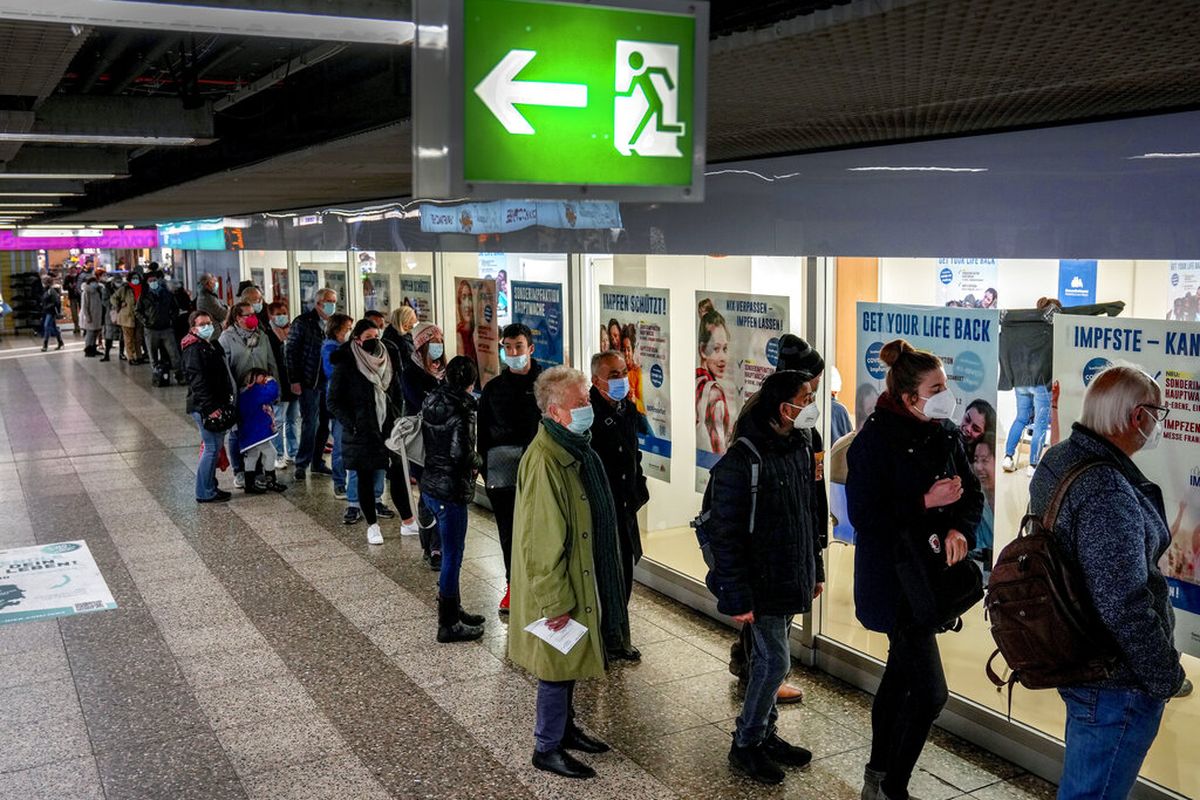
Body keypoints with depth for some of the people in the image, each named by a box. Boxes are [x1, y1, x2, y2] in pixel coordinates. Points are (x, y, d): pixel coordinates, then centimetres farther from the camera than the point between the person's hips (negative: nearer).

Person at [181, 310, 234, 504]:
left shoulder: (214, 345, 16)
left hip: (217, 405, 10)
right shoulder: (194, 350, -13)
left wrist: (228, 399, 20)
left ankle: (210, 486, 24)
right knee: (212, 447, -7)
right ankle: (205, 492, -1)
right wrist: (209, 408, -24)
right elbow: (197, 382, -20)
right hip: (204, 407, -10)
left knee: (216, 445, 15)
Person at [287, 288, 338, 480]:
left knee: (324, 424, 8)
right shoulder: (302, 322, -4)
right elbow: (291, 352, -6)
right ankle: (302, 464, 8)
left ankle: (318, 463, 19)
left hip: (329, 382, 5)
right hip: (309, 382, -5)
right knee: (310, 424, -3)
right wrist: (294, 380, -11)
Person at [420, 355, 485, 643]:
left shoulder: (432, 401, 7)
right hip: (450, 490, -9)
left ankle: (452, 609, 34)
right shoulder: (461, 409, -18)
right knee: (452, 555, 1)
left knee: (452, 551, 21)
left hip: (430, 485, 9)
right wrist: (477, 462, -3)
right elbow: (461, 453, -25)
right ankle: (448, 625, 10)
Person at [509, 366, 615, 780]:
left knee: (569, 661, 22)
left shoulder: (576, 450, 5)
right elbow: (541, 541, -26)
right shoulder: (544, 462, -27)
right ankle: (546, 747, 21)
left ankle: (565, 727, 39)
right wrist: (555, 601, -21)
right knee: (557, 665, 5)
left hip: (580, 578, 9)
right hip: (558, 588, -9)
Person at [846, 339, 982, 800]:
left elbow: (972, 494, 7)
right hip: (892, 581, -8)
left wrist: (960, 529, -13)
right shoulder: (876, 441, -18)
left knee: (900, 675, 20)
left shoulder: (945, 433, 3)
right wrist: (926, 503, -23)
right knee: (929, 692, -8)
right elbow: (864, 516, -20)